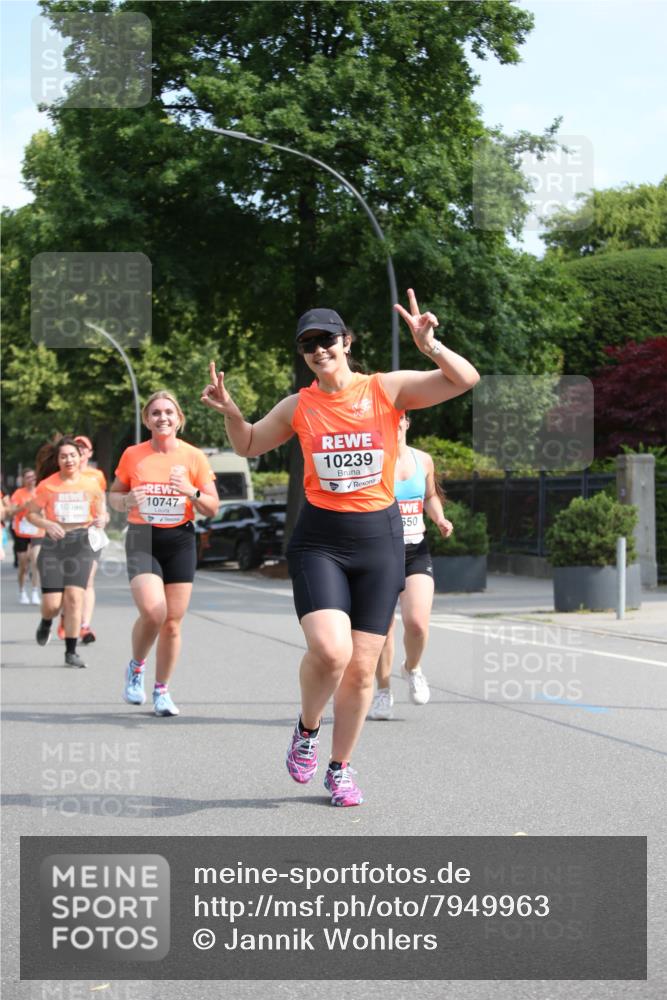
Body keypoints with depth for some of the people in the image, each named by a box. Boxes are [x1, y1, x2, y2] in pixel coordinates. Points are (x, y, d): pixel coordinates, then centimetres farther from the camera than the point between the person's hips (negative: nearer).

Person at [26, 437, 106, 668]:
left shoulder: (91, 484, 3)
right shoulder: (47, 485, -2)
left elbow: (101, 513, 14)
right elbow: (32, 513, 5)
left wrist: (101, 520, -10)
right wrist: (47, 524, -14)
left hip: (80, 544, 1)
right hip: (53, 544, -1)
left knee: (74, 597, -11)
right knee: (52, 603, -6)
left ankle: (71, 651, -1)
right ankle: (46, 623, 33)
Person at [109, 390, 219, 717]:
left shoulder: (194, 457, 1)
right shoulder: (132, 456, 2)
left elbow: (212, 508, 3)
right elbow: (114, 495, 13)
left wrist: (192, 492, -17)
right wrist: (127, 500, -11)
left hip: (179, 542, 1)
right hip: (142, 540, -1)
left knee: (172, 621, 2)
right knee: (152, 611, -21)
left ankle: (161, 690, 19)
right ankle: (136, 667, 7)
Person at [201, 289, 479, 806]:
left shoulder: (388, 389, -2)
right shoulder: (298, 406, 3)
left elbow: (467, 379, -7)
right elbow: (249, 445, 19)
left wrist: (430, 345, -23)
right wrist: (230, 411, -1)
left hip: (380, 537, 0)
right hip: (320, 540, 0)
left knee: (362, 667, 3)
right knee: (329, 650, -22)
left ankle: (340, 767, 23)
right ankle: (307, 729, 9)